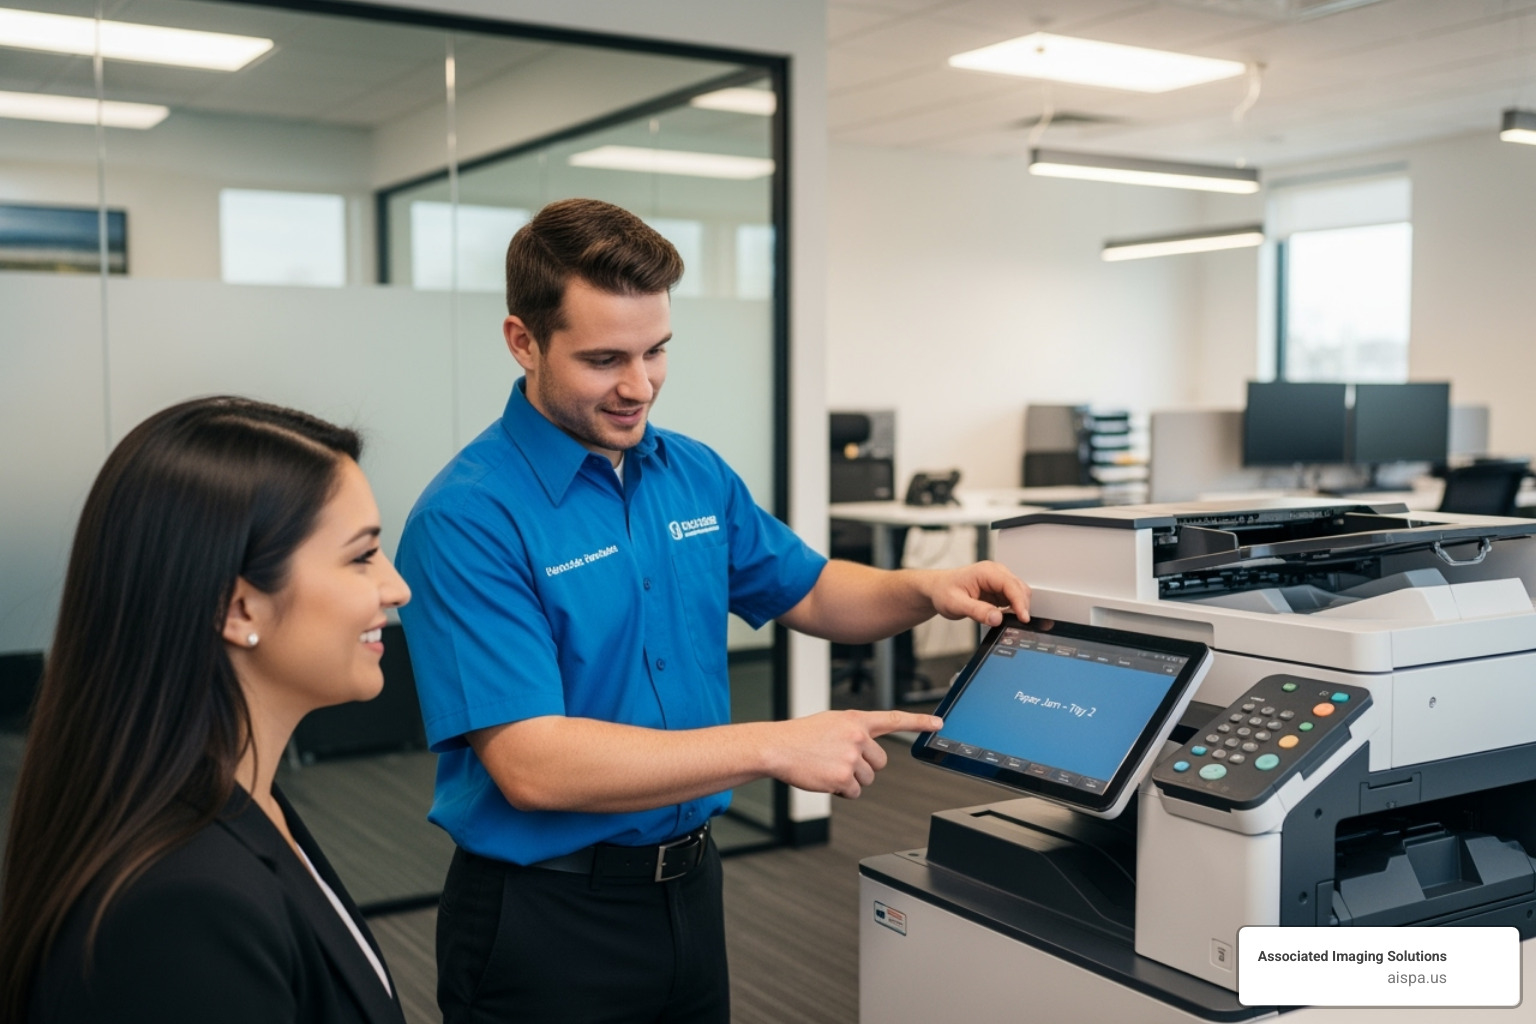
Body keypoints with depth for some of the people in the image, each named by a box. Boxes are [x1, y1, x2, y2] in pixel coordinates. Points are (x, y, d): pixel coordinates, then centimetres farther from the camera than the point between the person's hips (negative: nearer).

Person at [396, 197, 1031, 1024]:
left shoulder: (696, 475, 1)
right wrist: (774, 747, -28)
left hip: (691, 889, 6)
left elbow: (810, 593, 15)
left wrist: (925, 590, -5)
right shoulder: (468, 518, -20)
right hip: (547, 923, -6)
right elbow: (531, 766, -27)